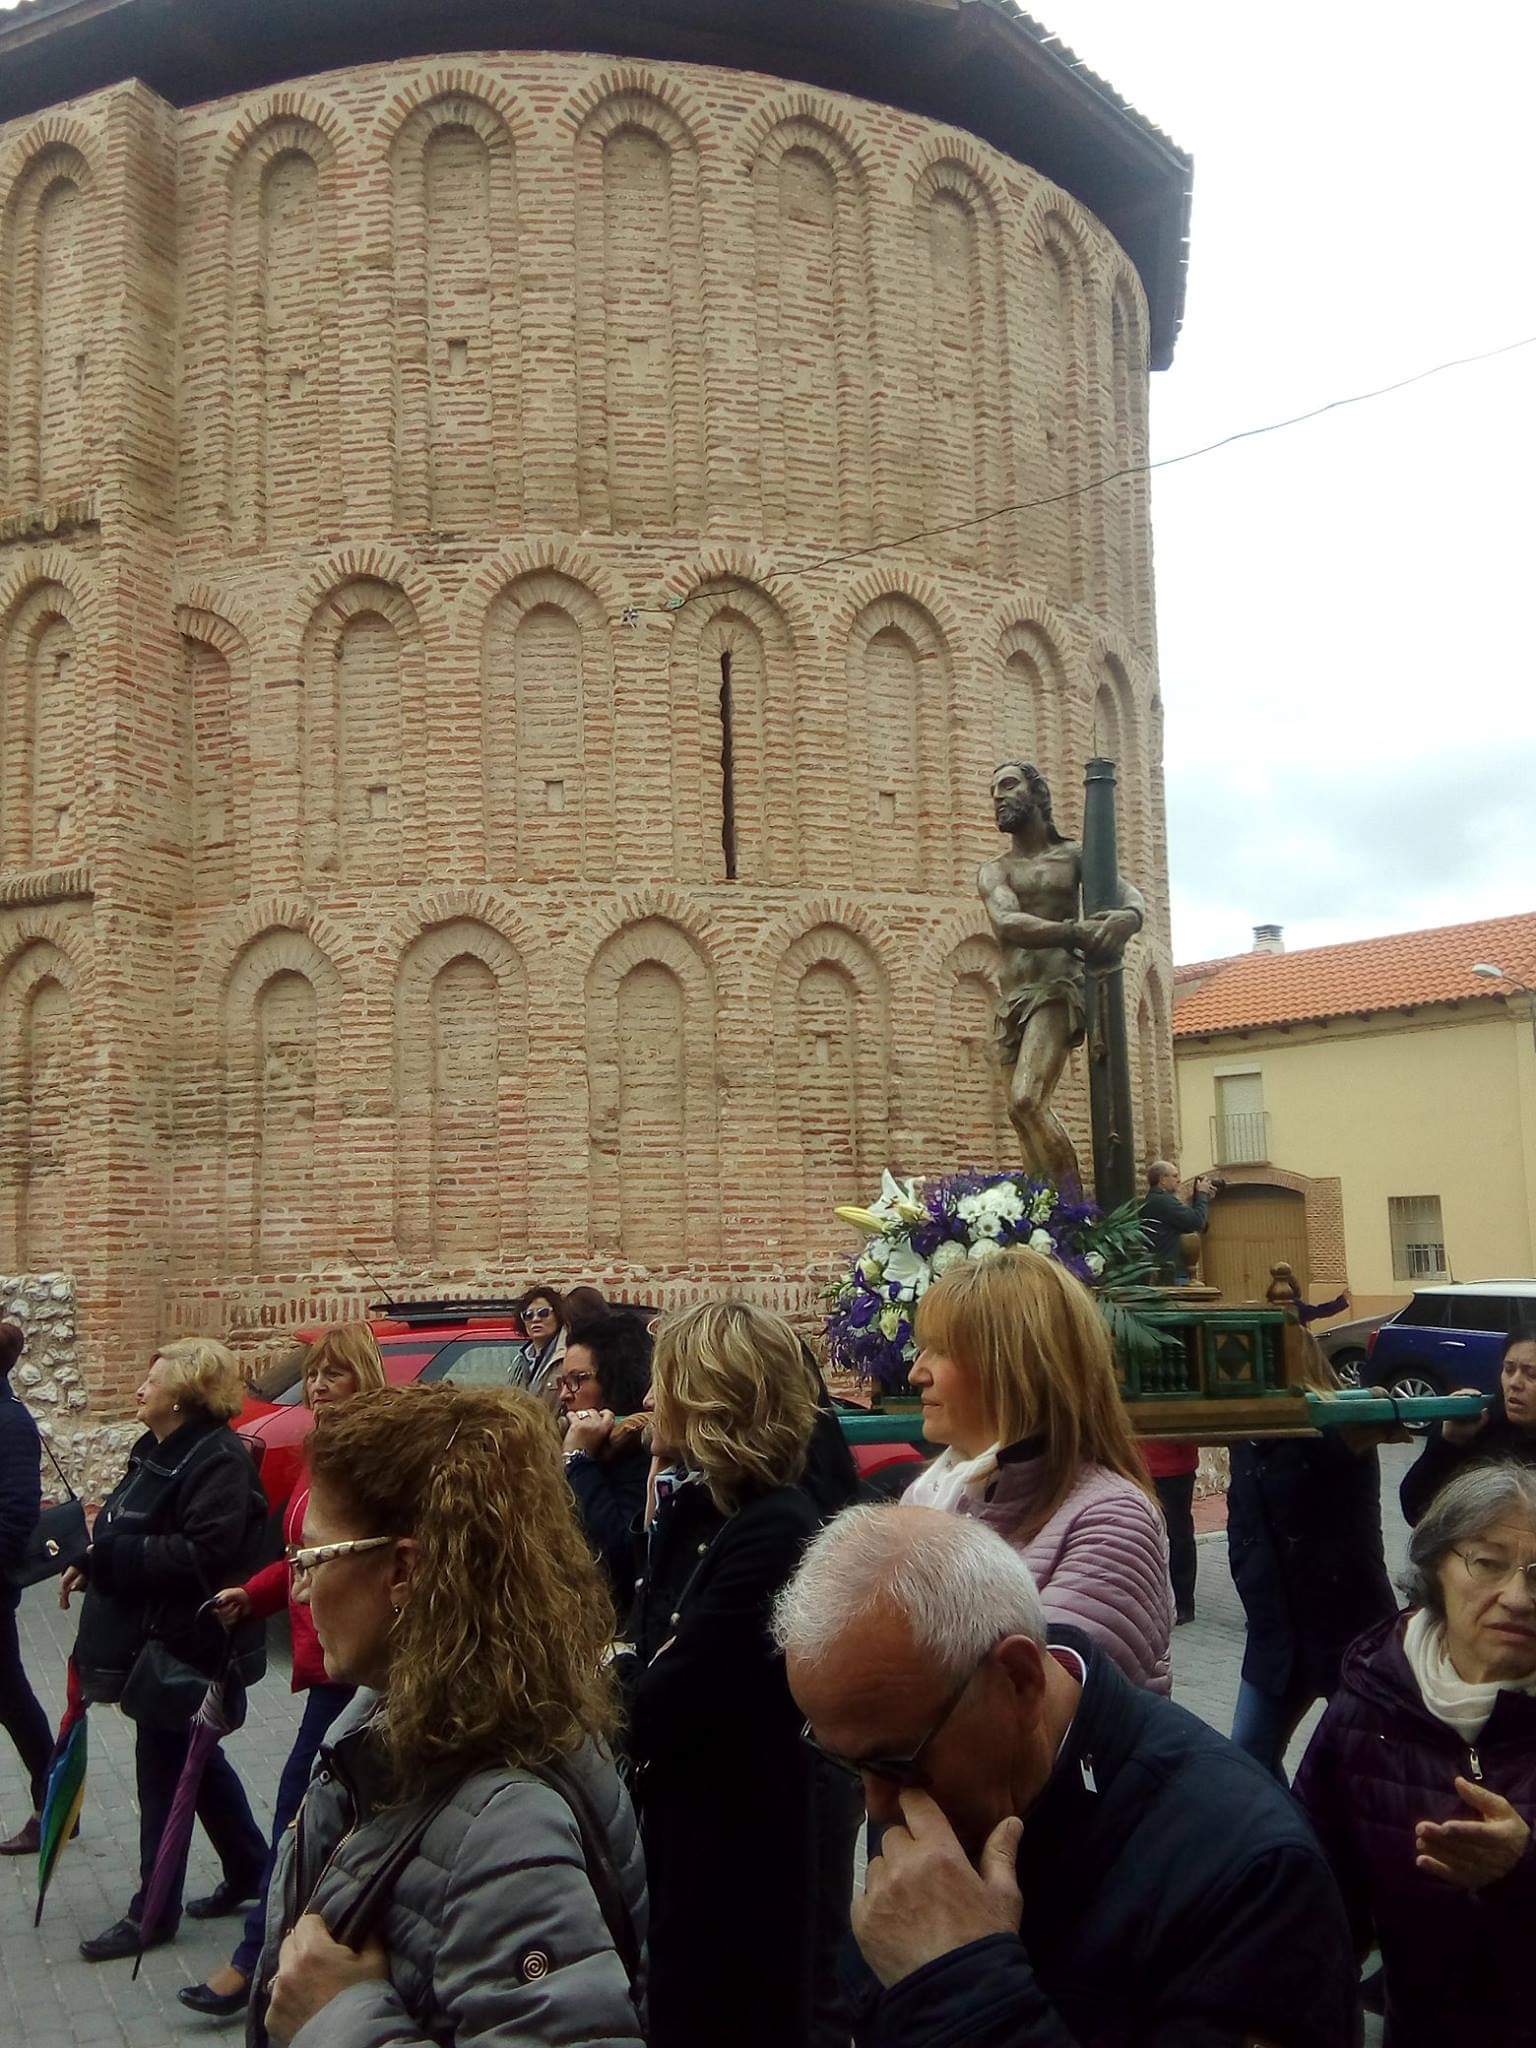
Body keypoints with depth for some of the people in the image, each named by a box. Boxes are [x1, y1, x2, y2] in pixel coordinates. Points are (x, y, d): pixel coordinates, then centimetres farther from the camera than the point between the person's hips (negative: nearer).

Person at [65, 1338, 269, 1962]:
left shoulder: (217, 1460, -20)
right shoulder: (155, 1451, 12)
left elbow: (205, 1554, -29)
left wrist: (108, 1556, -25)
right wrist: (93, 1564, 1)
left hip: (183, 1645, -10)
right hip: (151, 1636, 10)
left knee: (163, 1771, 1)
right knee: (199, 1759, 19)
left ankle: (153, 1912, 15)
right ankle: (248, 1870, 35)